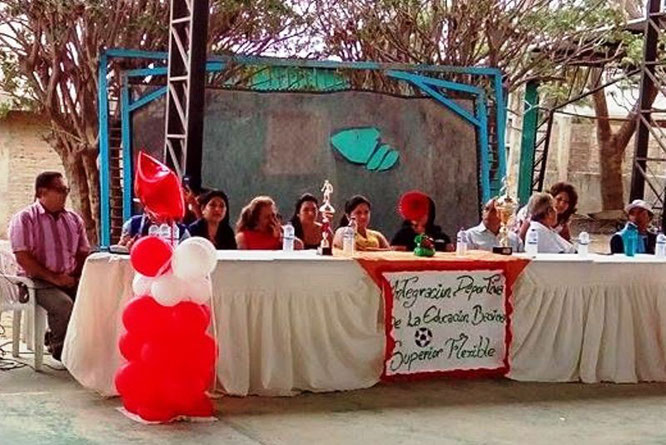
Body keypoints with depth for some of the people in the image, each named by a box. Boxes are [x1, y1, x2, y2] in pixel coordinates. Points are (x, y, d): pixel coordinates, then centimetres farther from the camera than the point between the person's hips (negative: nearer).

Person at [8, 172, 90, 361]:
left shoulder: (74, 219, 15)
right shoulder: (24, 219, -2)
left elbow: (83, 253, 18)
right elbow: (23, 258, -11)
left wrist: (76, 277, -2)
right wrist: (53, 278, -17)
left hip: (70, 280, 5)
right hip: (38, 281, -5)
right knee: (64, 305, -33)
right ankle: (60, 349, -7)